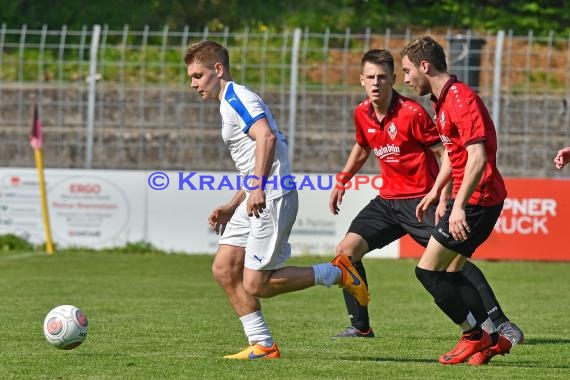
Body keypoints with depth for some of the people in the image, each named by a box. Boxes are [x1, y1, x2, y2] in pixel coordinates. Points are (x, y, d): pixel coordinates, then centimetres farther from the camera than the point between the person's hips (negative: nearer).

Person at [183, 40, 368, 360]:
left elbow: (266, 136, -26)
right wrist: (230, 208, 24)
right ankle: (263, 345, 5)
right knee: (224, 268, 4)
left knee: (255, 285, -10)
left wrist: (258, 187, -30)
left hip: (272, 199, -11)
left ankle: (335, 273, 2)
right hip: (257, 200, 11)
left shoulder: (236, 98, -9)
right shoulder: (231, 103, 24)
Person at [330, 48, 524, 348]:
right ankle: (360, 326, 8)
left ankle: (500, 323, -12)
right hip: (387, 200, 7)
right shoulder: (362, 114, 3)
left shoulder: (411, 113, -17)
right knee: (346, 250, -3)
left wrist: (443, 198, -22)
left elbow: (446, 154, -14)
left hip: (422, 201, -7)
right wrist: (341, 181, 21)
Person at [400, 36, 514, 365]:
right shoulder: (444, 100, 14)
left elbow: (477, 157, -26)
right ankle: (492, 337, 15)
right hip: (472, 198, 10)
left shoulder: (460, 99, -18)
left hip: (476, 199, -10)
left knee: (428, 271, -7)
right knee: (451, 272, 14)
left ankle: (475, 335, 2)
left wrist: (459, 206, -29)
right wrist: (436, 191, 28)